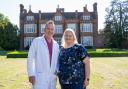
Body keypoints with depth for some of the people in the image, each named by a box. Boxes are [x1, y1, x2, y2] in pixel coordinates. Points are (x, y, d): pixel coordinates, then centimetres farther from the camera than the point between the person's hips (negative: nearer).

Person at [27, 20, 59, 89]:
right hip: (40, 78, -5)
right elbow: (30, 58, -5)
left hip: (52, 78, 5)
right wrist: (31, 74, -12)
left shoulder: (56, 45, 13)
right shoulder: (36, 41, 0)